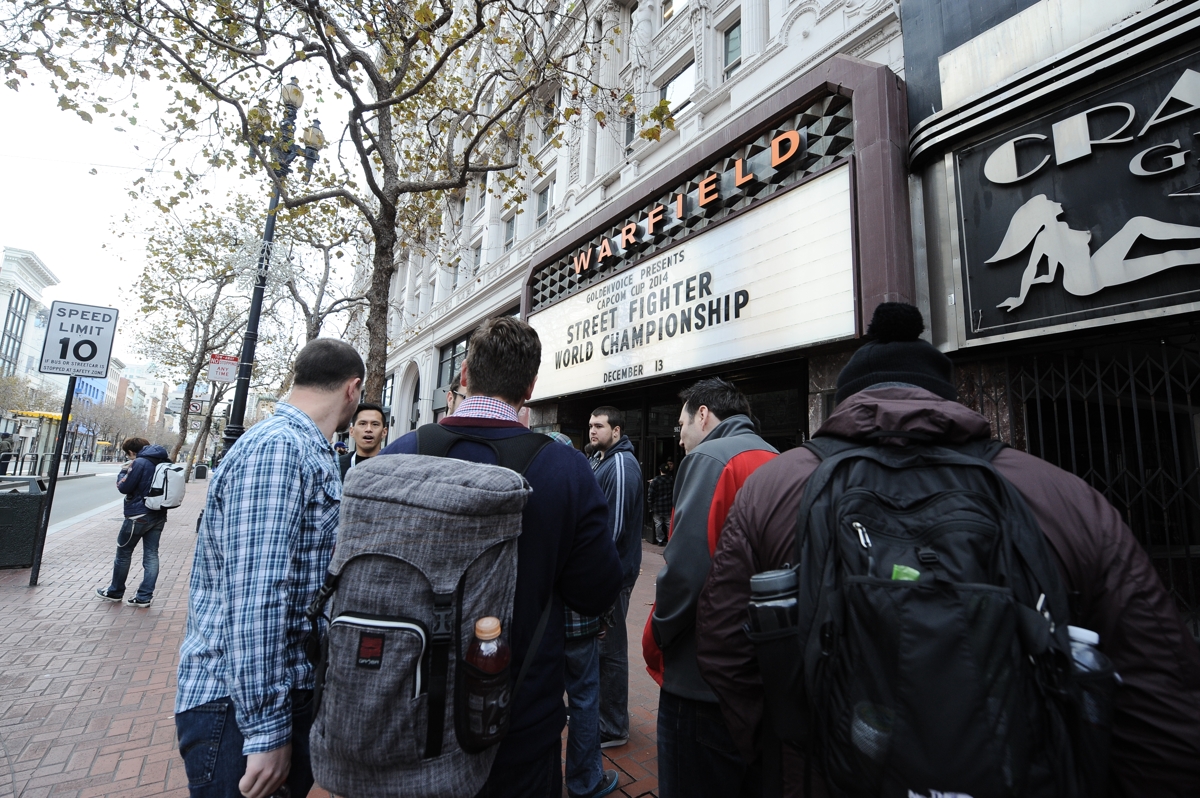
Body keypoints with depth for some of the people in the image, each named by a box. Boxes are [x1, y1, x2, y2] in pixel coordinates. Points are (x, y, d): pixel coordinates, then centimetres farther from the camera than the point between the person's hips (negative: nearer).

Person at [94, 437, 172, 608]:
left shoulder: (140, 463, -16)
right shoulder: (164, 462, 7)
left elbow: (123, 487, -12)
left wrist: (123, 471, 5)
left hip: (139, 515, -7)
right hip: (159, 515, 7)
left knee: (124, 553, 12)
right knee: (151, 555, 6)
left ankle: (115, 592, 27)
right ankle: (145, 596, 9)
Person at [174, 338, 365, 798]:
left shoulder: (307, 451, 12)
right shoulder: (279, 448, -21)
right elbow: (254, 599, -26)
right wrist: (267, 729, -22)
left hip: (297, 692, 9)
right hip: (241, 705, -9)